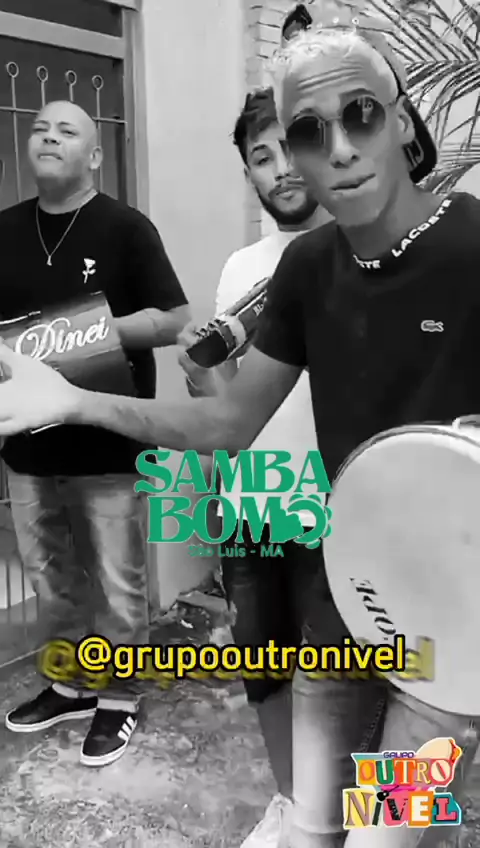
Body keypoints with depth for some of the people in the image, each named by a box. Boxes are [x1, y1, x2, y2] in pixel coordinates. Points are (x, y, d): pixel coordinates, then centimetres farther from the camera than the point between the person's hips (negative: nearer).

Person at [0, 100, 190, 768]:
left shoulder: (125, 227, -5)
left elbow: (173, 320, -8)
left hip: (108, 446, -5)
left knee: (117, 584, 7)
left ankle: (119, 699, 26)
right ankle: (70, 685, 38)